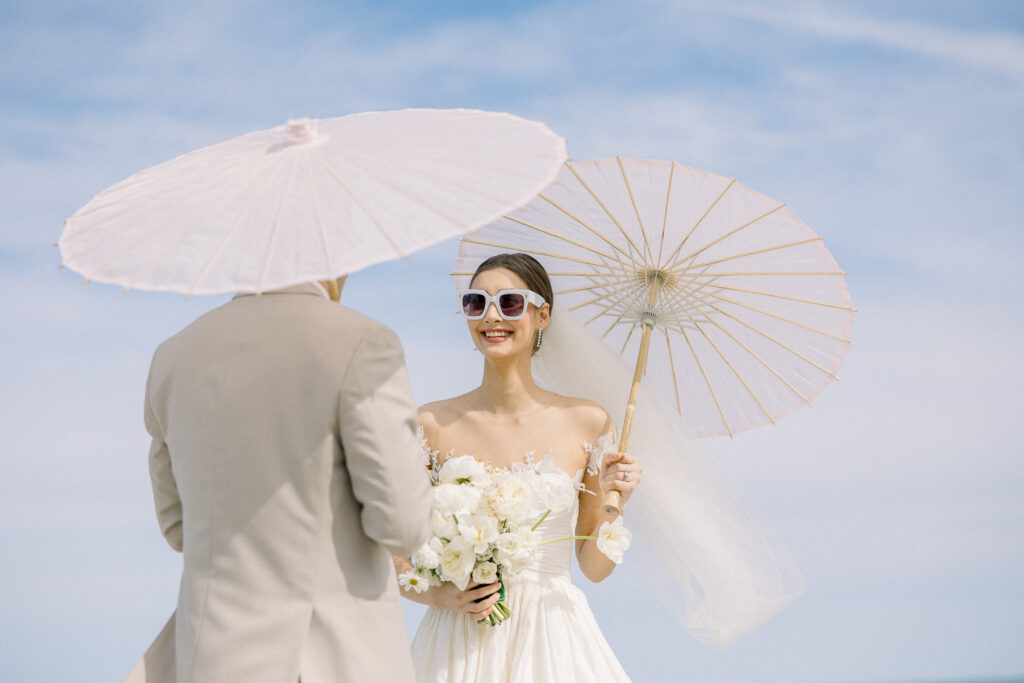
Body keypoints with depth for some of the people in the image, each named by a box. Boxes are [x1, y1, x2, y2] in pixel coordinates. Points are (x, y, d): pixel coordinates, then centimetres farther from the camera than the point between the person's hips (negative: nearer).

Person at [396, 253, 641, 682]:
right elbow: (392, 555, 4)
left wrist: (610, 505, -10)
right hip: (460, 644, 0)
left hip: (552, 642, 0)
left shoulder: (585, 422, 1)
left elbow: (595, 568, 7)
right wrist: (437, 595, -14)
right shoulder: (432, 425, -1)